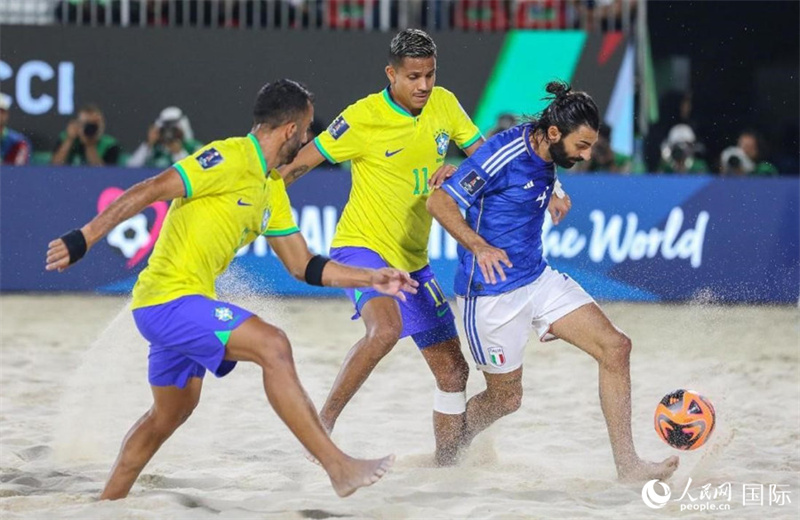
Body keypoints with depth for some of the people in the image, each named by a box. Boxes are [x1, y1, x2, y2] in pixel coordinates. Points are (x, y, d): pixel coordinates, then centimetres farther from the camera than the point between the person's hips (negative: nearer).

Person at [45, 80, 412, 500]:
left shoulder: (272, 189, 15)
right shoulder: (231, 158, -14)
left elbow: (304, 266, 19)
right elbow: (148, 191, -19)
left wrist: (371, 279, 12)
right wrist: (84, 239, -24)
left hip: (184, 304, 11)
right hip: (169, 298, -11)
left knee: (171, 412, 23)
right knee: (272, 345, -22)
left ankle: (106, 505, 37)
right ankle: (339, 467, -24)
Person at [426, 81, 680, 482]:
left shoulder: (545, 158, 3)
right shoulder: (503, 156, -22)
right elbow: (439, 203, -23)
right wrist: (479, 246, -32)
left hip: (539, 279, 8)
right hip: (491, 293, -8)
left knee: (615, 347, -6)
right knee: (506, 397, 5)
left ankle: (627, 464, -3)